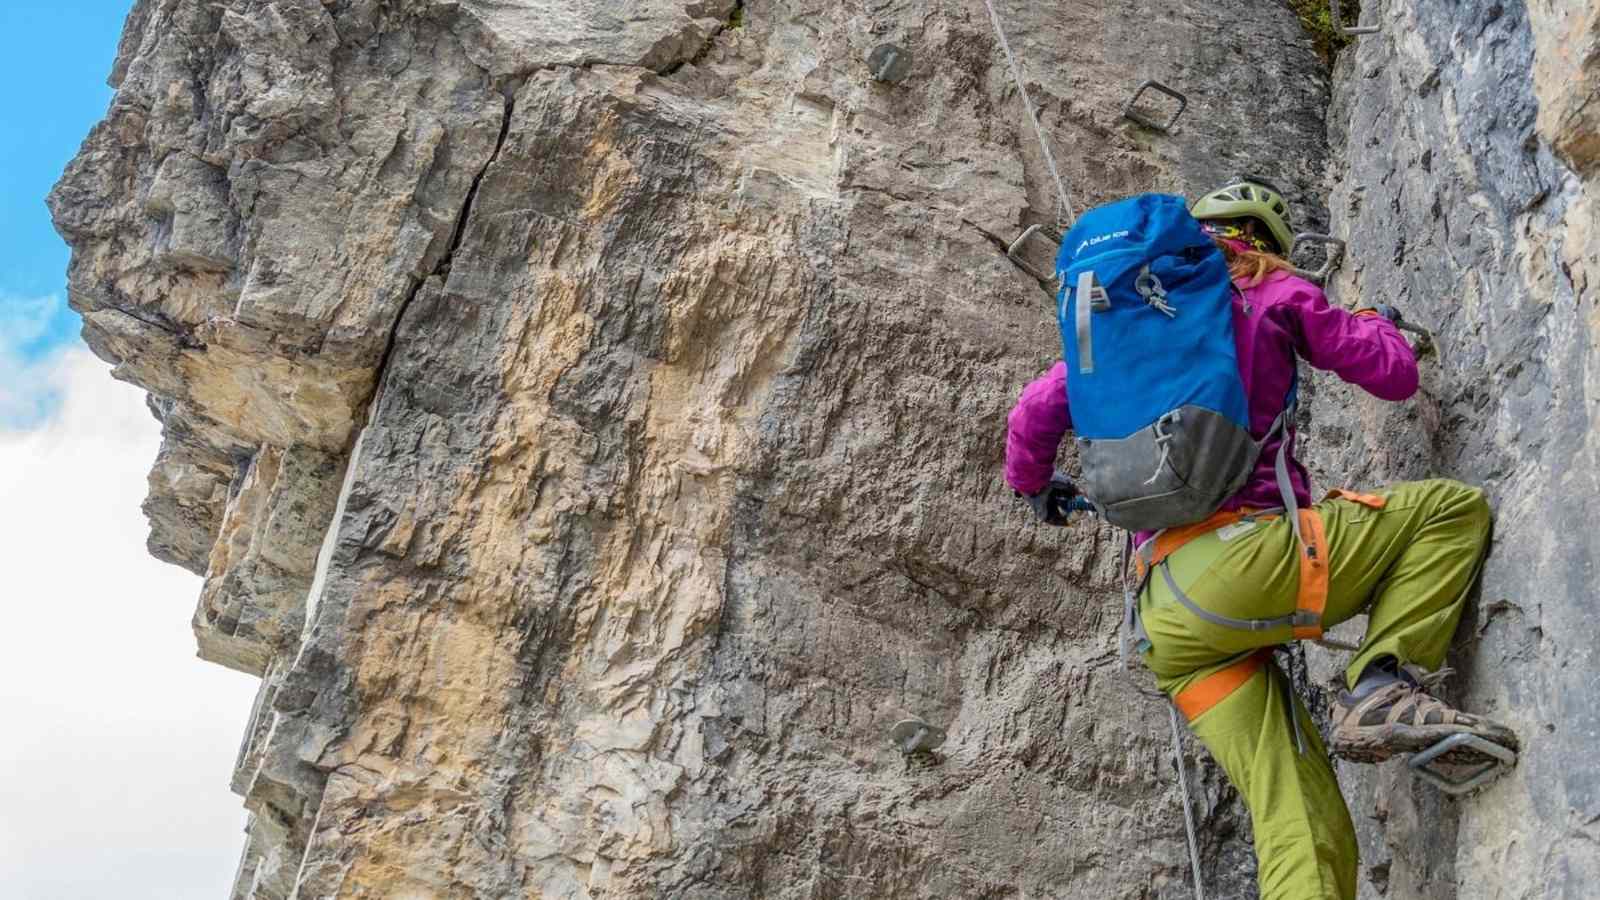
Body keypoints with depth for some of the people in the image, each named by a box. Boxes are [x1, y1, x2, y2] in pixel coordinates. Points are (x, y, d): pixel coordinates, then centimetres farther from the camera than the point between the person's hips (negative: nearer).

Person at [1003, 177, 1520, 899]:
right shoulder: (1271, 293, 10)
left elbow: (1034, 415, 24)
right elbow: (1395, 376, 12)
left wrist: (1034, 485, 45)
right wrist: (1376, 321, 35)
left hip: (1165, 622, 6)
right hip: (1244, 558, -6)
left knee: (1303, 833, 1)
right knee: (1454, 507, 6)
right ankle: (1382, 690, -9)